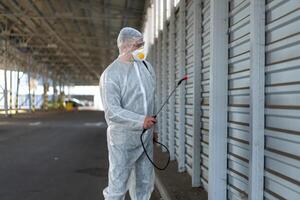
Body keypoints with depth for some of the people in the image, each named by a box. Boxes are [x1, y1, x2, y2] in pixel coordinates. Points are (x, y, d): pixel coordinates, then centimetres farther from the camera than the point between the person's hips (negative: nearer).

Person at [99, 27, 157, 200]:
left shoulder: (147, 66, 8)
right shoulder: (111, 74, -13)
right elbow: (112, 111, -21)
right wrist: (141, 121, -29)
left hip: (146, 138, 7)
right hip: (123, 140, -6)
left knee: (145, 184, 15)